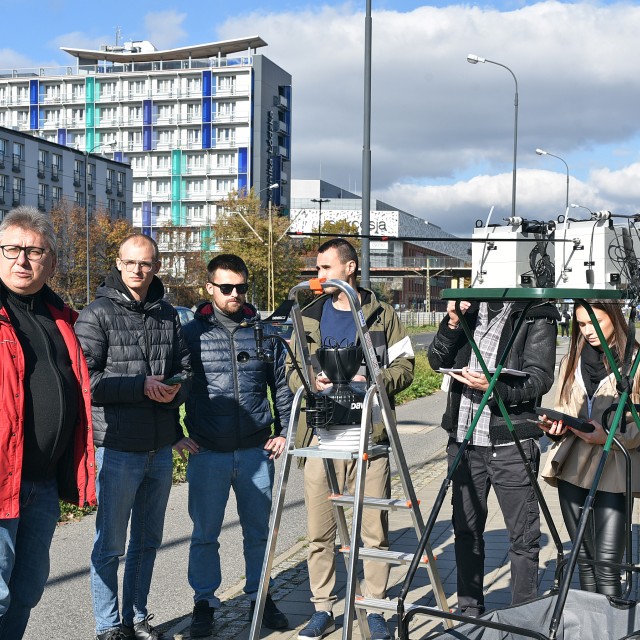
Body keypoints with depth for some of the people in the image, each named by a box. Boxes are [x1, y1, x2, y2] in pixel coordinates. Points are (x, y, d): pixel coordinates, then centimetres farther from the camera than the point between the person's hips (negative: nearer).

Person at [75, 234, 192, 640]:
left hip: (161, 449, 6)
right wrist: (141, 386, -18)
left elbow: (187, 369, 15)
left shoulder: (168, 315, 10)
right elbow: (85, 378, -13)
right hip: (117, 448, -5)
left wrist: (175, 390, -7)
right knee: (110, 544, 3)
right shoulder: (98, 314, -6)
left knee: (148, 541, 16)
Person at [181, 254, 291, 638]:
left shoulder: (266, 333, 5)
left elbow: (282, 386, 12)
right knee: (205, 534, 7)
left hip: (256, 451, 2)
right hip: (208, 453, -2)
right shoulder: (191, 334, -1)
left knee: (259, 531, 12)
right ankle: (204, 602, 22)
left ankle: (260, 596, 28)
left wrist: (284, 431, 6)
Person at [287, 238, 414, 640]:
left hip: (369, 434, -2)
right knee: (319, 530, 4)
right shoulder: (310, 316, 13)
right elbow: (292, 371, 14)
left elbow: (405, 367, 4)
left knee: (374, 528, 3)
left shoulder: (383, 315, 6)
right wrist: (312, 381, -8)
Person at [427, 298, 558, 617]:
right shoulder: (470, 307, 10)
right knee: (466, 529, 15)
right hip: (463, 439, 5)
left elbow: (540, 378, -12)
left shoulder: (536, 315, -5)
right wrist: (452, 324, -9)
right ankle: (469, 610, 30)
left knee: (523, 536, 2)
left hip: (510, 445, -5)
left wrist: (494, 387, -28)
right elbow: (437, 361, 7)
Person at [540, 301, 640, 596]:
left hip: (614, 468, -5)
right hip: (572, 468, 5)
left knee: (607, 563, -10)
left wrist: (610, 437, -20)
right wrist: (555, 425, -1)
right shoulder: (572, 361, 15)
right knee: (583, 558, 12)